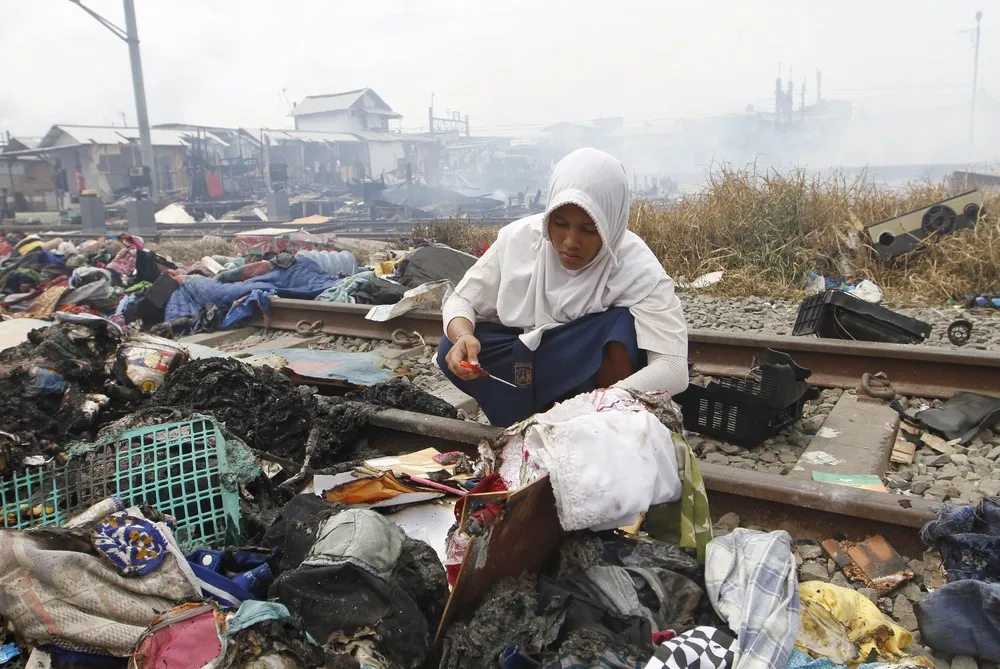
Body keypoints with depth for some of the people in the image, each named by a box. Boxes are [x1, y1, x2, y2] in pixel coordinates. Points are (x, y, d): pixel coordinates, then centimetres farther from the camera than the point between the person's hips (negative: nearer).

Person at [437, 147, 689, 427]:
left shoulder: (638, 269, -25)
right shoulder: (519, 237, -17)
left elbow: (674, 369, -33)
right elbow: (461, 300, -9)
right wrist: (463, 336, -33)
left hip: (594, 371, -2)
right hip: (524, 358, 2)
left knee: (622, 323, -33)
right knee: (453, 353, -23)